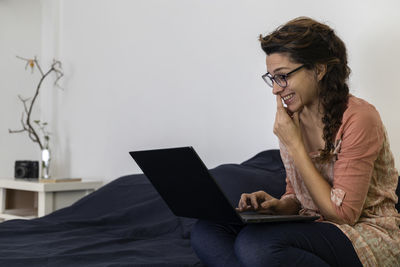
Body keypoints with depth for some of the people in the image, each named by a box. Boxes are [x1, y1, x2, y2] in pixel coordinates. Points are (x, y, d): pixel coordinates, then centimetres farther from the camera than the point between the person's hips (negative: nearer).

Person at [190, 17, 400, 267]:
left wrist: (294, 145, -17)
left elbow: (343, 214, -17)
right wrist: (279, 205, -10)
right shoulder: (292, 117, 5)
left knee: (255, 243, -33)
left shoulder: (358, 119, -16)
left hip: (369, 235, -6)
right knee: (206, 230, -11)